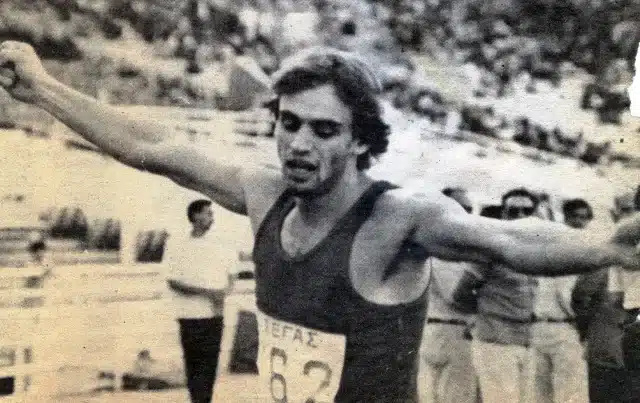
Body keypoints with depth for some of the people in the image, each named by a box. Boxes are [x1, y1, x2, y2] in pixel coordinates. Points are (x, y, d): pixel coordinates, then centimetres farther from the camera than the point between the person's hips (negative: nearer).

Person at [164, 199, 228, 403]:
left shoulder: (215, 243, 8)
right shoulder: (176, 243, -5)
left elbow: (224, 275, 14)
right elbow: (173, 282, -10)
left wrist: (221, 294, -8)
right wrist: (206, 292, -17)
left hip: (214, 314, 3)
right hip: (191, 315, -3)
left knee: (209, 363, 1)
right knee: (193, 363, 2)